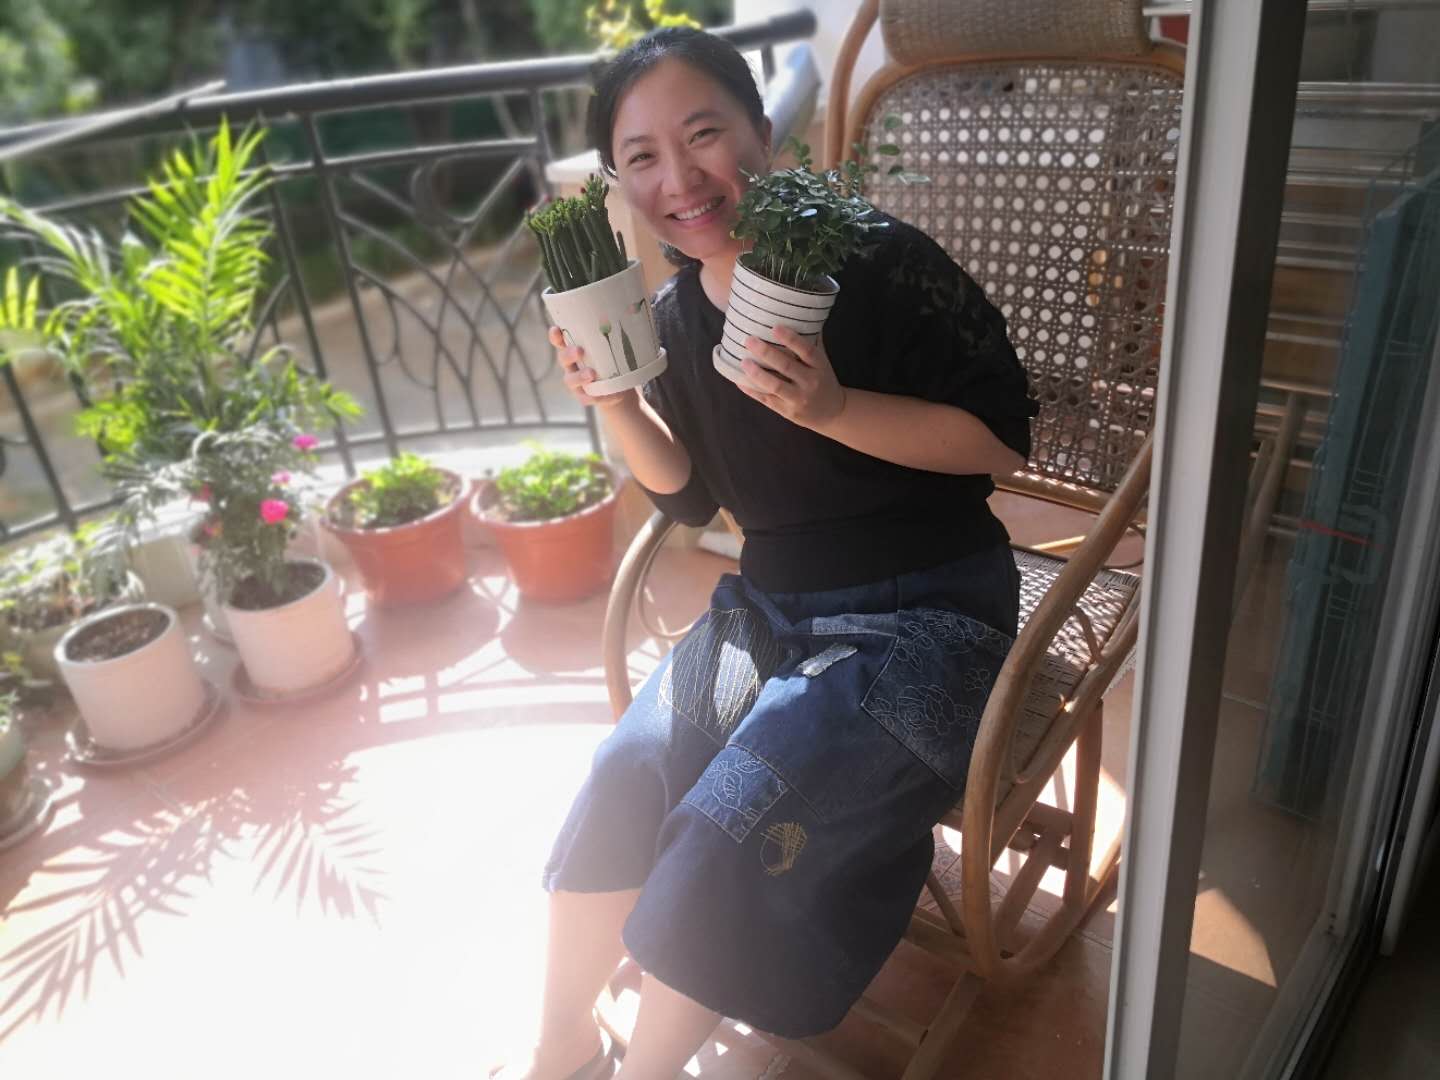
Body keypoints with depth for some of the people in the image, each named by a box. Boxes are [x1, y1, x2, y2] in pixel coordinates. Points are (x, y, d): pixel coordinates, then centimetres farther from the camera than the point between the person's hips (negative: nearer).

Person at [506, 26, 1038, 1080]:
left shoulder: (883, 265, -16)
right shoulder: (674, 312, 3)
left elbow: (1001, 438, -14)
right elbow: (691, 495, 10)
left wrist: (831, 407, -28)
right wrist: (616, 403, -8)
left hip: (919, 615, -5)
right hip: (768, 607, 6)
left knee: (728, 826, -19)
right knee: (627, 773, -10)